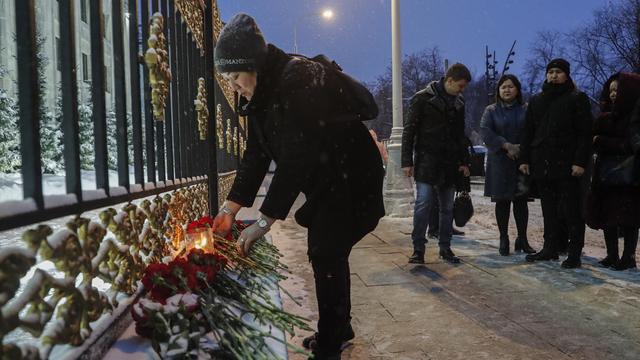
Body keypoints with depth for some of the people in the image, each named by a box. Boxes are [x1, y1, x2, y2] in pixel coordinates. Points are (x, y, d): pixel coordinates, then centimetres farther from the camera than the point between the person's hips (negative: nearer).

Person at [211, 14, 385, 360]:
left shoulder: (299, 80, -28)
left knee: (326, 255, -9)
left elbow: (296, 159, -32)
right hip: (323, 180, 9)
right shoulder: (259, 93, 0)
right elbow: (257, 154, 1)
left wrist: (263, 222, -30)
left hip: (351, 178, -9)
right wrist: (230, 208, -5)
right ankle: (339, 329, 31)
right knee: (325, 253, 14)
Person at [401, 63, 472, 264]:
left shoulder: (458, 103, 12)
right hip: (426, 162, -5)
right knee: (423, 205, -10)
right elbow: (409, 131, -6)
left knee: (447, 208, 9)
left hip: (449, 164, 6)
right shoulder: (423, 98, -5)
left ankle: (445, 247, 20)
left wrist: (464, 161, 14)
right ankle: (418, 248, 0)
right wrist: (407, 161, -11)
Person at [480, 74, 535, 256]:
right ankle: (504, 239, 12)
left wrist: (521, 148, -16)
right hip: (499, 162, -1)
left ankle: (522, 239, 14)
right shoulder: (491, 110, 6)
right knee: (502, 201, 3)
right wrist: (507, 146, -17)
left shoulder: (526, 109, 8)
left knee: (521, 201, 5)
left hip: (522, 161, 1)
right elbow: (485, 131, -8)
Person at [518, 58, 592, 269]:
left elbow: (585, 133, -5)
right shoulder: (536, 101, 17)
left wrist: (580, 162, -14)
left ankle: (575, 253, 5)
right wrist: (524, 159, 7)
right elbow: (528, 133, 16)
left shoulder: (577, 99, 2)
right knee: (549, 210, 11)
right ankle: (550, 248, 19)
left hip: (566, 164, -5)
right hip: (542, 164, 5)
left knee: (571, 210, -2)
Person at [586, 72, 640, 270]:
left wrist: (602, 142, -11)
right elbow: (592, 141, 8)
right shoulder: (606, 118, 11)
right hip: (606, 175, 6)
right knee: (607, 217, 6)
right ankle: (612, 255, 15)